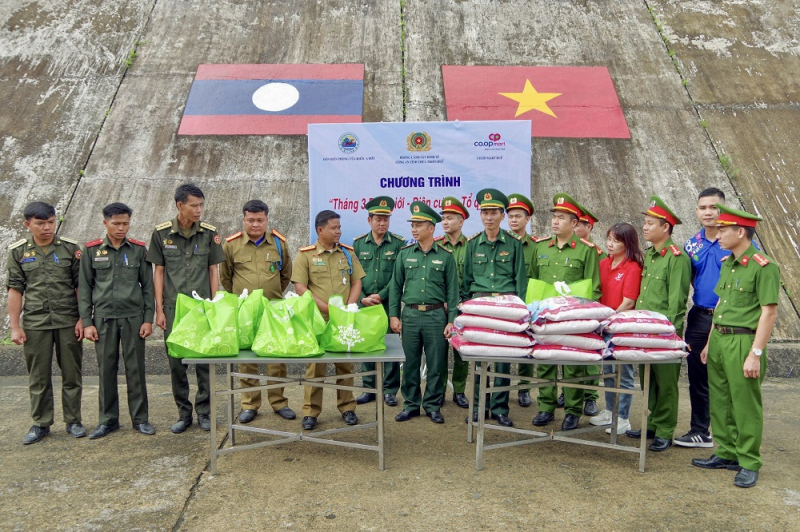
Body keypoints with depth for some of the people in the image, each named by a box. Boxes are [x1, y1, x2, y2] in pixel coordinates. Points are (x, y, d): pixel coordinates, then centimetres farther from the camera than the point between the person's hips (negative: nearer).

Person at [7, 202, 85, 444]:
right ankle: (41, 424, 20)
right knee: (38, 376, 8)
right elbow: (15, 289, 4)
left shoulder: (70, 248, 0)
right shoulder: (18, 251, 3)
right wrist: (15, 326, 1)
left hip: (68, 321, -1)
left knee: (71, 374, 6)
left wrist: (83, 319, -3)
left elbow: (81, 286, 2)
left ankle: (73, 421, 18)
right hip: (35, 323, 1)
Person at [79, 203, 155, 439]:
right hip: (103, 318, 0)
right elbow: (84, 287, 5)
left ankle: (140, 418, 13)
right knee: (106, 370, 6)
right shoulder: (91, 250, 4)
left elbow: (147, 286, 5)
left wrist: (148, 319, -1)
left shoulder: (139, 249, 4)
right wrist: (87, 322, 0)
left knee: (136, 369, 3)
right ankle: (108, 420, 18)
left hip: (133, 316, 0)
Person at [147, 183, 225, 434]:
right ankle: (184, 413, 19)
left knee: (204, 361, 3)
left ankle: (204, 412, 16)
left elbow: (213, 271, 5)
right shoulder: (162, 233, 1)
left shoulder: (209, 233, 1)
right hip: (173, 309, 0)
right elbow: (159, 272, 4)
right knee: (176, 363, 6)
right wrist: (159, 309, 0)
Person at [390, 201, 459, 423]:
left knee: (436, 364, 4)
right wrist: (393, 315, 2)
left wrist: (451, 320, -5)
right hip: (410, 315, 2)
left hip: (436, 315, -2)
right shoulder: (404, 254, 7)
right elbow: (396, 286, 9)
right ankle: (411, 405, 19)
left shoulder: (445, 256, 1)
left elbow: (452, 290, 2)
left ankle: (433, 405, 17)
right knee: (410, 363, 7)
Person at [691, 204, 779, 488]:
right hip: (718, 340, 8)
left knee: (746, 406, 1)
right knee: (720, 401, 14)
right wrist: (710, 343, 18)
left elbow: (769, 313, -15)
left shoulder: (764, 267, -12)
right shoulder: (727, 264, 12)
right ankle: (727, 453, 28)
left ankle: (749, 464, 13)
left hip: (743, 342, -8)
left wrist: (755, 354, -18)